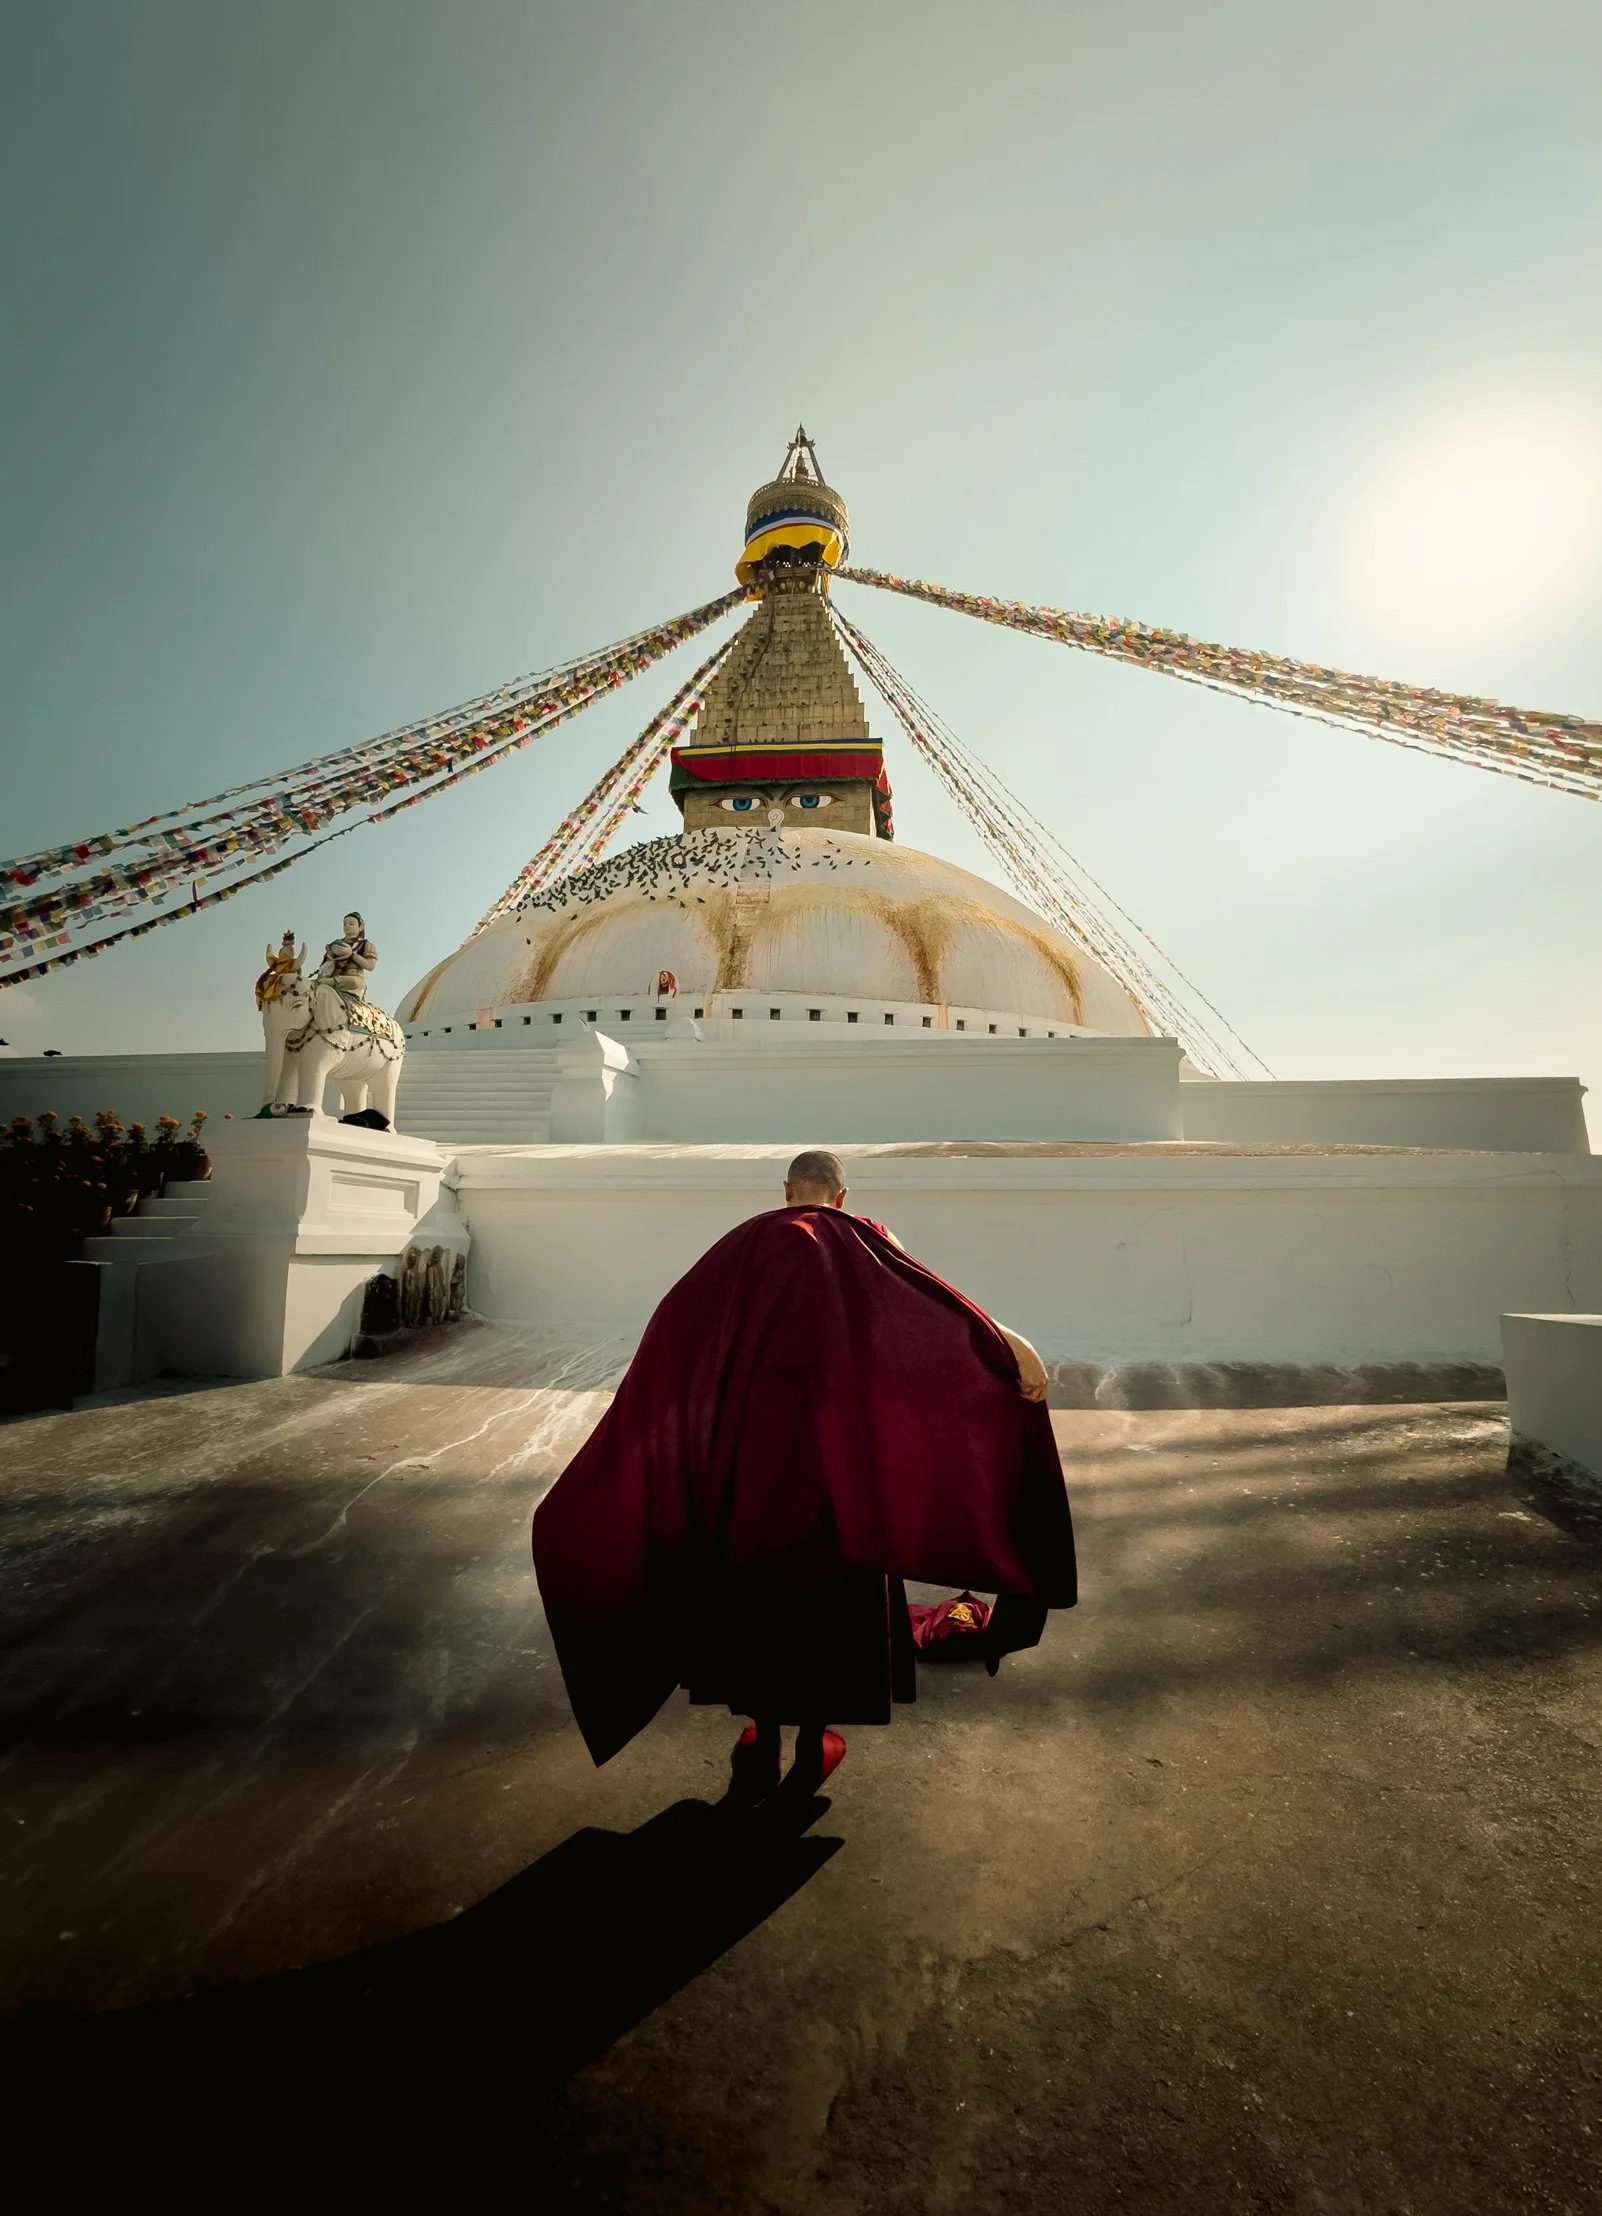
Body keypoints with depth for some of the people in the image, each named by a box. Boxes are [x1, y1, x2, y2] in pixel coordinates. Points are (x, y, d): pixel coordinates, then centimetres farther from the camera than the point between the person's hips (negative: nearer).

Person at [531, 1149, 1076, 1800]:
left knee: (757, 1584, 20)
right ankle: (811, 1751, 31)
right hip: (838, 1442, -1)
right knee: (833, 1587, 18)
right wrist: (1009, 1343, -26)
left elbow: (677, 1323, 0)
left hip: (754, 1443, 1)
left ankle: (763, 1753, 32)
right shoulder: (859, 1240, 3)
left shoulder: (744, 1245, 5)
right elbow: (929, 1293, -15)